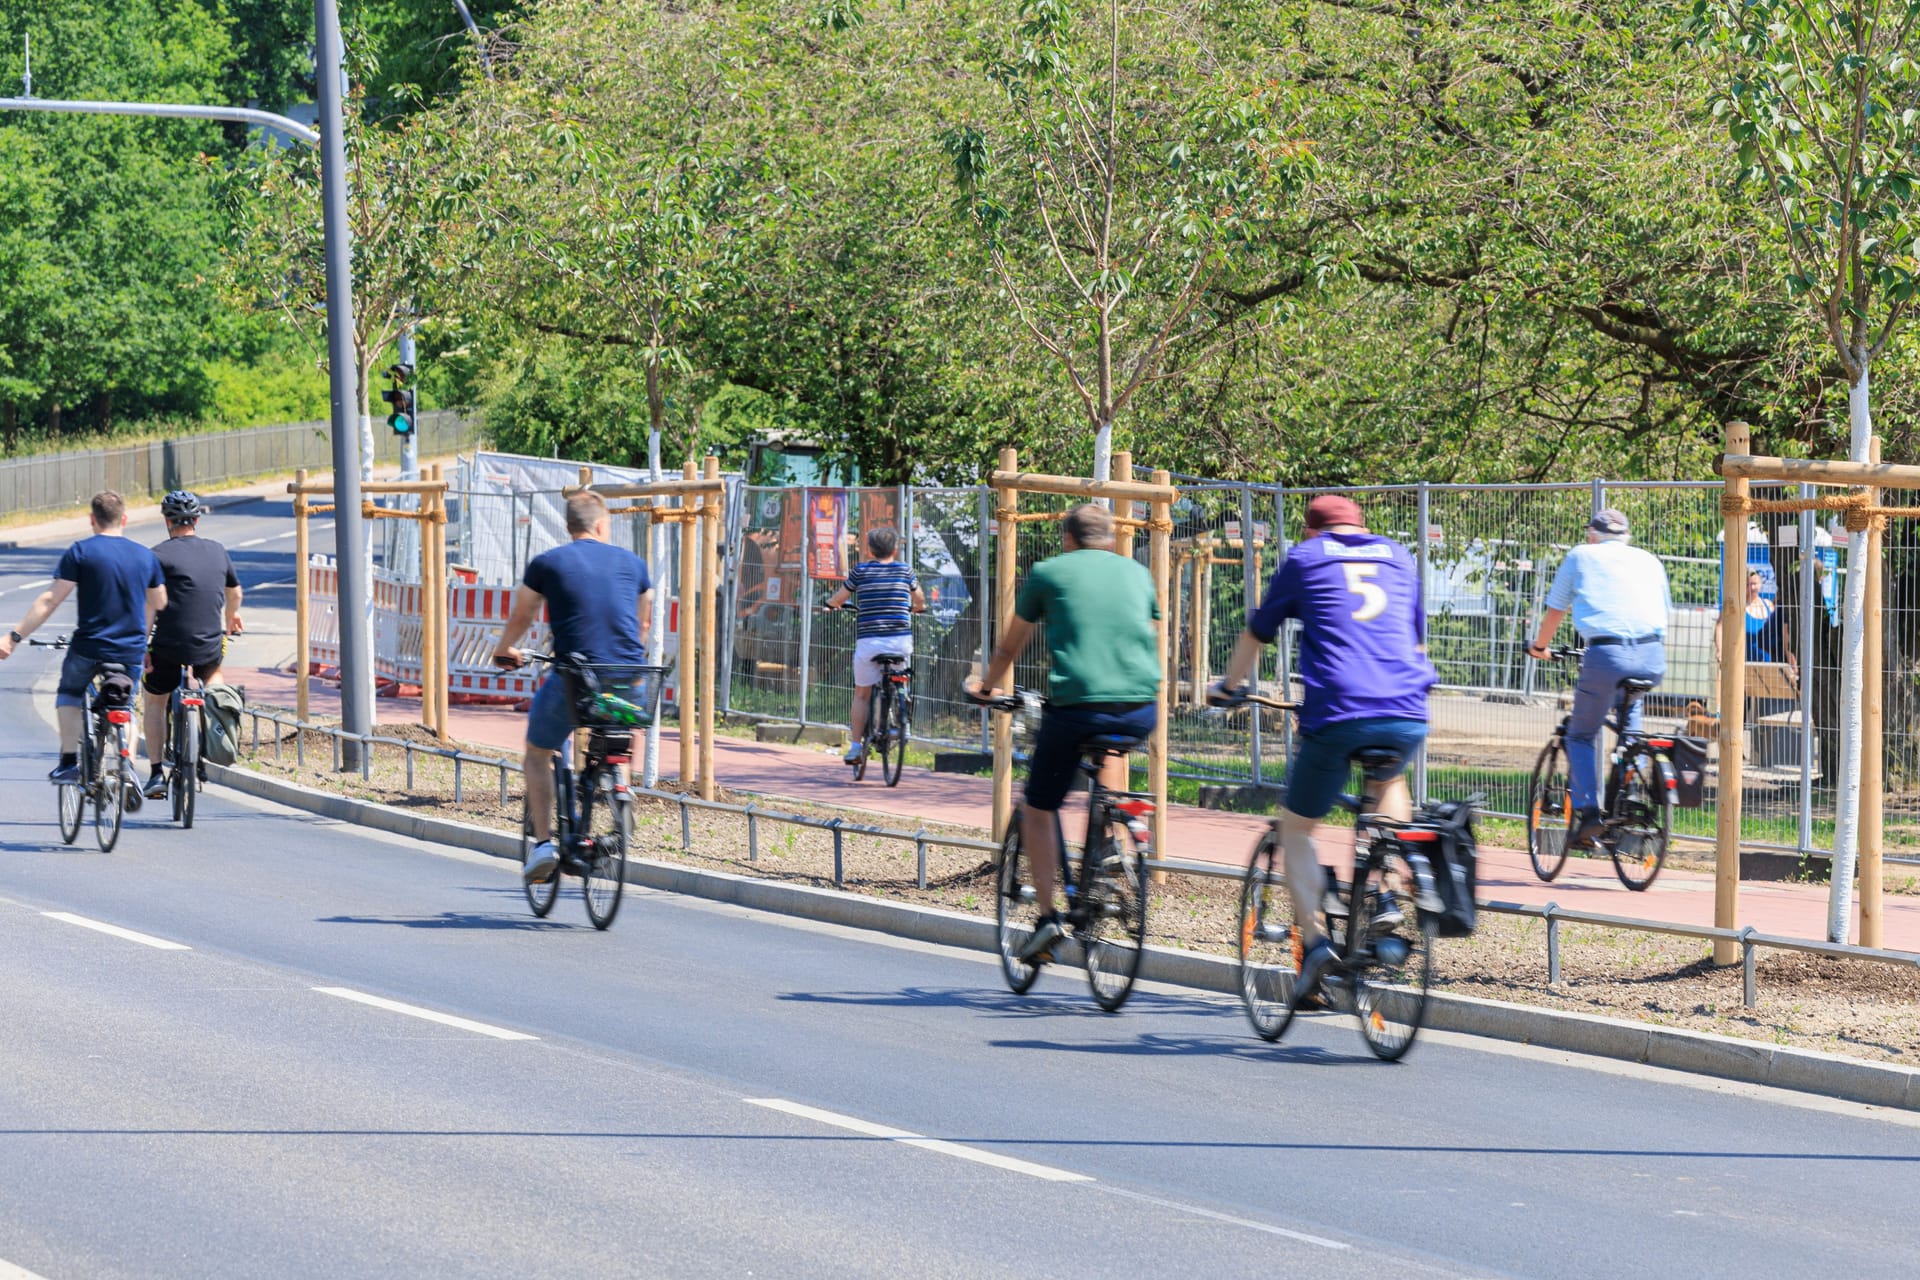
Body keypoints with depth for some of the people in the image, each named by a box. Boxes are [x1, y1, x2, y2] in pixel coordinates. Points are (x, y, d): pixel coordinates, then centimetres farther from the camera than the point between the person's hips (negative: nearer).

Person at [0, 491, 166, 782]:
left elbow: (51, 600, -10)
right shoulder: (146, 556, 6)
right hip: (132, 654, 3)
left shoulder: (81, 552, -6)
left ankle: (69, 761, 10)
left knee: (69, 694, 25)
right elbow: (160, 605, 18)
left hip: (88, 648, -2)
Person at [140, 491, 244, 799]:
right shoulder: (217, 551, 9)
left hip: (169, 647, -3)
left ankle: (156, 773, 12)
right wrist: (230, 619, 46)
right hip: (210, 647, 3)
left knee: (155, 703, 19)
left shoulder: (159, 555, -6)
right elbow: (234, 591, 26)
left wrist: (142, 647, -7)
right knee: (212, 670, 36)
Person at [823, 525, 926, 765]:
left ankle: (856, 745, 5)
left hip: (869, 640, -2)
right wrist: (915, 609, 44)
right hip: (902, 641, 2)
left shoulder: (861, 570, 2)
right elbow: (919, 602, 22)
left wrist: (831, 604, 31)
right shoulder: (904, 571, 7)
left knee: (862, 693, 8)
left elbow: (838, 599, 8)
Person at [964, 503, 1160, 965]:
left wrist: (984, 686, 41)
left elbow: (1010, 647, 22)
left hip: (1075, 706, -3)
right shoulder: (1137, 572, 20)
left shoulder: (1048, 572, 12)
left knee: (1038, 808, 13)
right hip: (1140, 711, 3)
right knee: (1111, 750, 38)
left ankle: (1047, 916, 1)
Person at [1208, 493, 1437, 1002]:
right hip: (1408, 716, 3)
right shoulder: (1399, 556, 23)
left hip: (1336, 714, -3)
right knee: (1388, 784, 35)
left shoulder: (1304, 559, 15)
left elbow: (1257, 633, 25)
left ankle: (1314, 939, -7)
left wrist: (1228, 685, 41)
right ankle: (1385, 896, 14)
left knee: (1295, 827, 12)